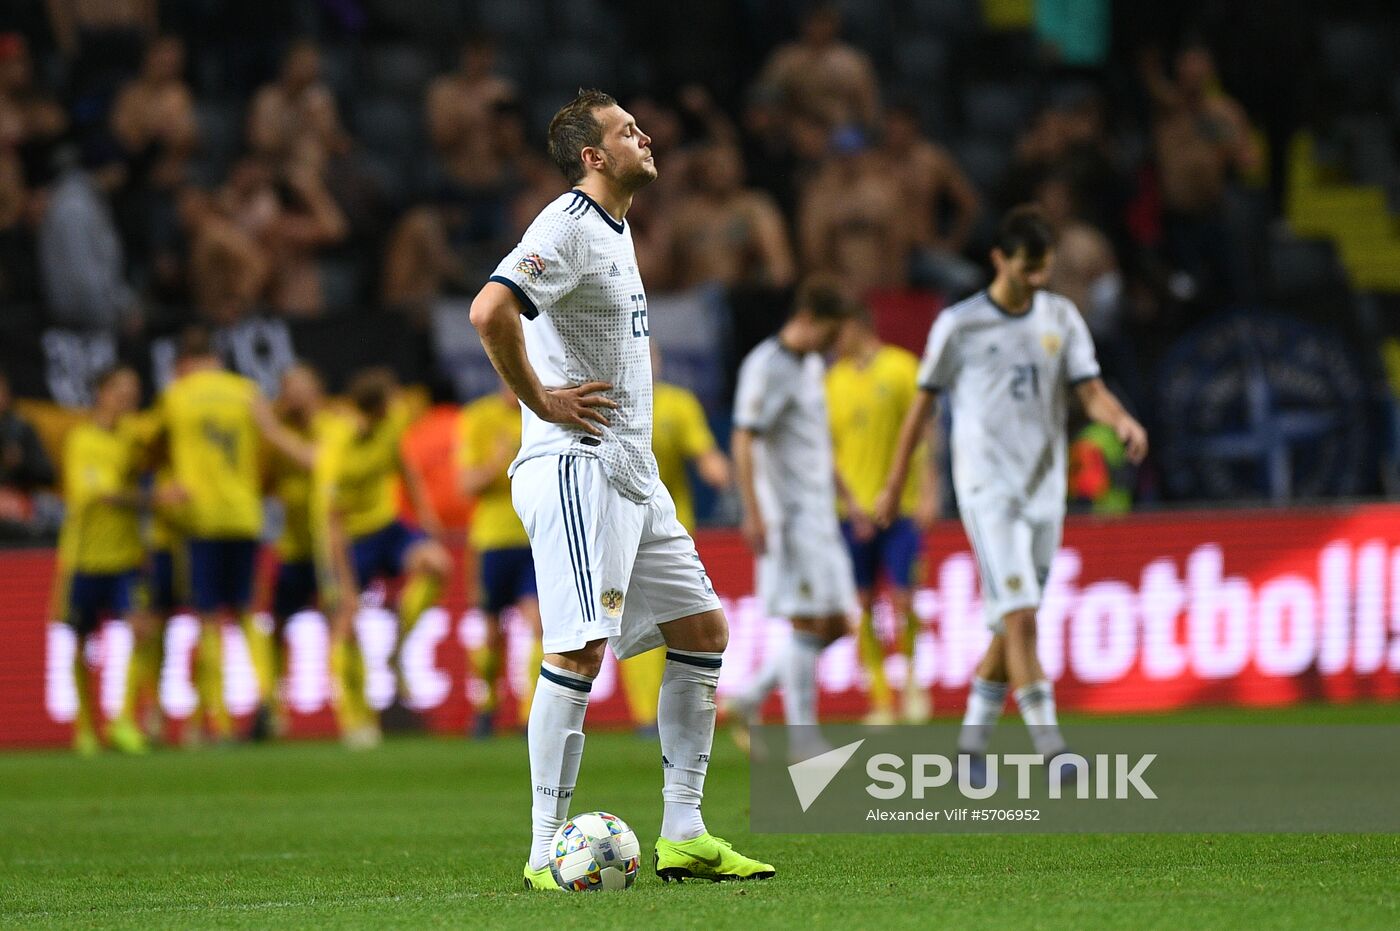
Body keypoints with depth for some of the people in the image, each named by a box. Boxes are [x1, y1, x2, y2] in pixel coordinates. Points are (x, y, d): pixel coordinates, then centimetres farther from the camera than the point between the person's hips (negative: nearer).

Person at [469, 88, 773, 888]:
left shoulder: (616, 229, 18)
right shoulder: (569, 226, -12)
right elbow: (491, 311, -27)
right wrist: (540, 401, -19)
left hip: (632, 474, 10)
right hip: (576, 464, -10)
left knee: (704, 627, 9)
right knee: (581, 649, -15)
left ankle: (683, 834, 11)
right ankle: (547, 850, -13)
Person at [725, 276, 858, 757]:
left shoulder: (812, 366, 16)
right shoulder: (766, 367, -12)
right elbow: (743, 442, -17)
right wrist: (754, 514, -23)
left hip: (820, 514, 9)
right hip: (789, 514, -9)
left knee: (834, 624, 7)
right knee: (808, 623, -10)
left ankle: (751, 699, 17)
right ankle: (802, 740, -6)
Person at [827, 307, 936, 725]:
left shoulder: (901, 366, 1)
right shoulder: (834, 379, 10)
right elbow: (827, 448, 11)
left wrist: (927, 491, -6)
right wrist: (849, 501, 1)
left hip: (901, 505, -3)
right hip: (853, 509, 3)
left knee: (903, 600, -8)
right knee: (864, 605, -1)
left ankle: (911, 678, 15)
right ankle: (880, 698, 6)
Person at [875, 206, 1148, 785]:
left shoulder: (1061, 318, 8)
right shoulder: (959, 325, -3)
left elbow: (1090, 390, 2)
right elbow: (923, 405, 5)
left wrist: (1121, 421, -21)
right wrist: (894, 485, 8)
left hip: (1044, 490, 5)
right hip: (987, 489, -5)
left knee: (1011, 626, 8)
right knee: (1020, 617, -16)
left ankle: (972, 744, 22)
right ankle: (1051, 749, -21)